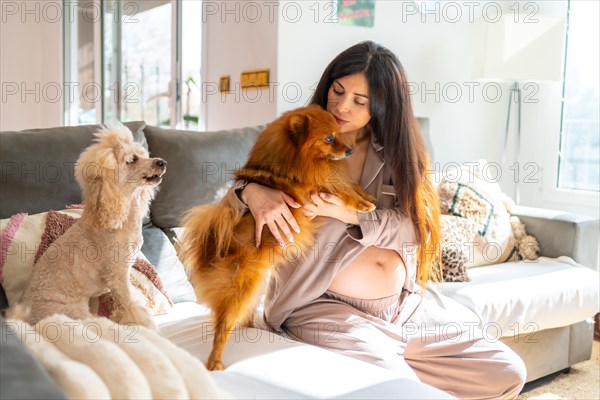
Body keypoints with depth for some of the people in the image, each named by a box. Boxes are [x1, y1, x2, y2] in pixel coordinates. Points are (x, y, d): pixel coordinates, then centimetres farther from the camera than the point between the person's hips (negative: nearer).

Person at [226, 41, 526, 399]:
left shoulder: (396, 152, 6)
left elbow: (416, 225, -5)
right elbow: (243, 187, 2)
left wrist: (350, 215, -22)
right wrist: (252, 191, -23)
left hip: (408, 306, 4)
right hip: (326, 307, -4)